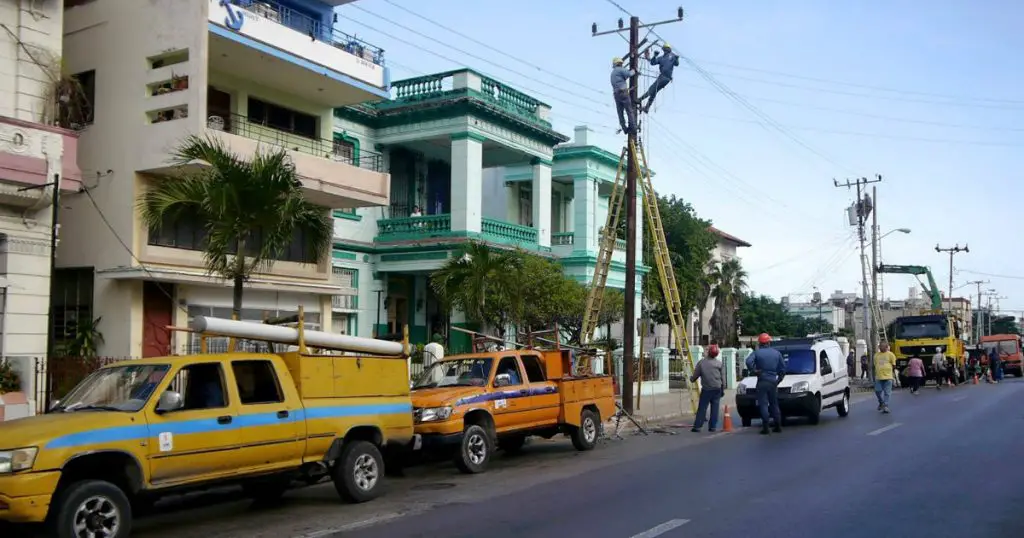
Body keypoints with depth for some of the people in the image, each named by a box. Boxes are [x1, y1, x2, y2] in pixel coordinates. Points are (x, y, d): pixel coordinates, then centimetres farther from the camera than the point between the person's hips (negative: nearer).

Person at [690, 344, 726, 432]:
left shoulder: (701, 362, -1)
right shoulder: (720, 363, 1)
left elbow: (695, 375, 4)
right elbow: (723, 378, 2)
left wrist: (691, 379, 26)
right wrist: (723, 389, 11)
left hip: (706, 389, -1)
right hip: (717, 389, 1)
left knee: (702, 408, 1)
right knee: (715, 408, 6)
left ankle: (697, 426, -4)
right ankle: (712, 426, 4)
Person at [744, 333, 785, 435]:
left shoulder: (757, 353, -4)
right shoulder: (777, 353, 7)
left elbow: (748, 361, -22)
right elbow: (783, 368, 10)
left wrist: (754, 370, -8)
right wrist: (779, 379, 16)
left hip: (762, 382, -4)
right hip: (773, 382, 4)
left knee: (763, 405, -3)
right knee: (774, 404, 14)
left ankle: (765, 427, -9)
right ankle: (778, 427, 16)